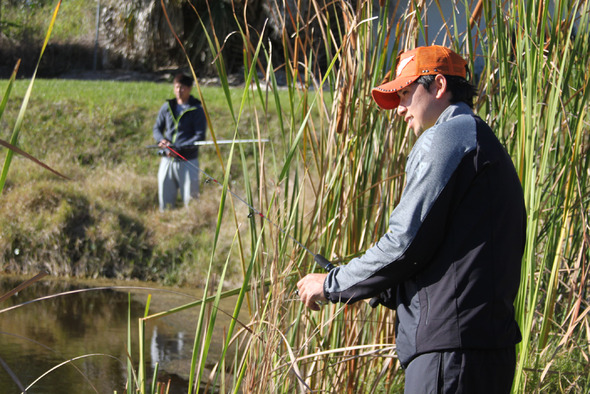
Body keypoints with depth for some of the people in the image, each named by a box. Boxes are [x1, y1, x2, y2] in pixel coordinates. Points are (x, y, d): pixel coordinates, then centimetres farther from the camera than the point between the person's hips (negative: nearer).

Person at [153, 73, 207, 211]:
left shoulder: (196, 110, -4)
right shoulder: (167, 107, 8)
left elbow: (200, 137, -9)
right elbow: (157, 128, 14)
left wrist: (179, 148, -19)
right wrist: (161, 140, -10)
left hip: (187, 162, -4)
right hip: (167, 160, 4)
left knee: (190, 200, -2)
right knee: (165, 201, 7)